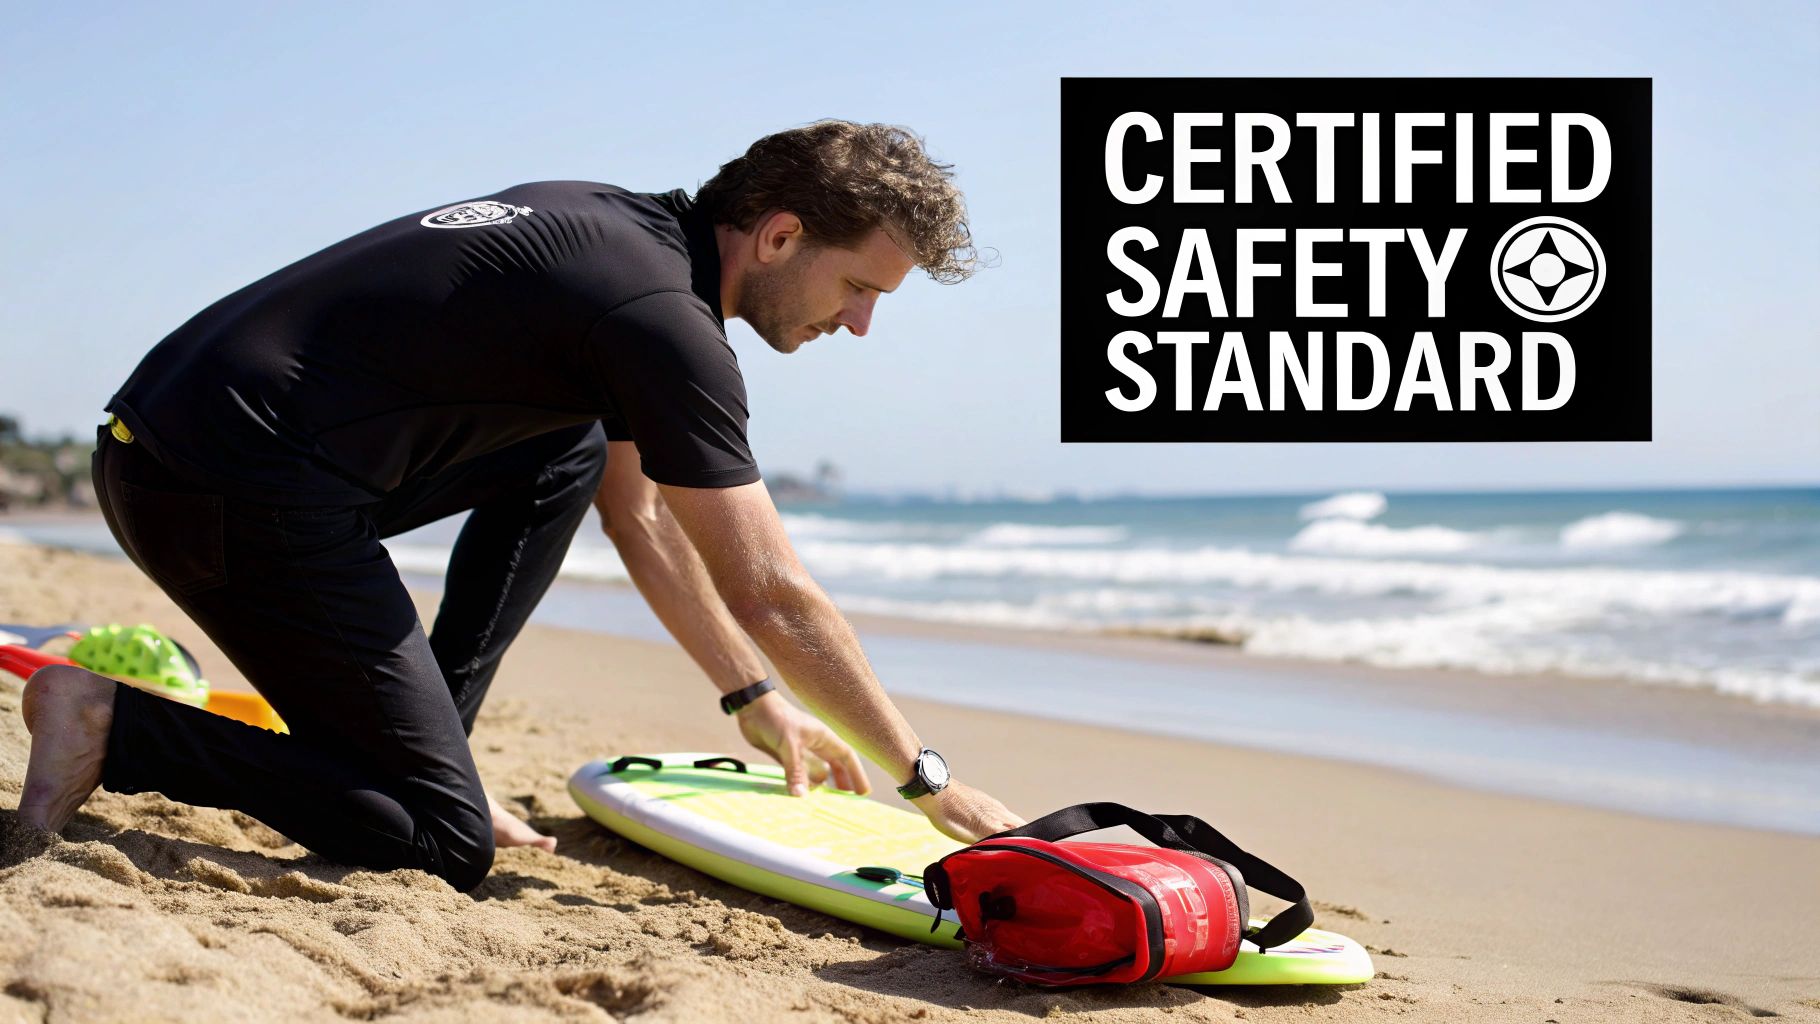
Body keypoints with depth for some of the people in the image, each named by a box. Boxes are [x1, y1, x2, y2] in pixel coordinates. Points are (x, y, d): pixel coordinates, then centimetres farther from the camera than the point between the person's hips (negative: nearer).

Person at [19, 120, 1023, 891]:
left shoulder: (619, 233, 15)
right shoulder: (664, 318, -14)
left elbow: (640, 519, 23)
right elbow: (771, 596, -13)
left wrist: (755, 700, 25)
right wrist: (927, 777, -3)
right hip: (240, 491, -10)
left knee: (573, 453, 19)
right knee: (447, 846, -5)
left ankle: (427, 743, 16)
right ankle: (112, 724, -4)